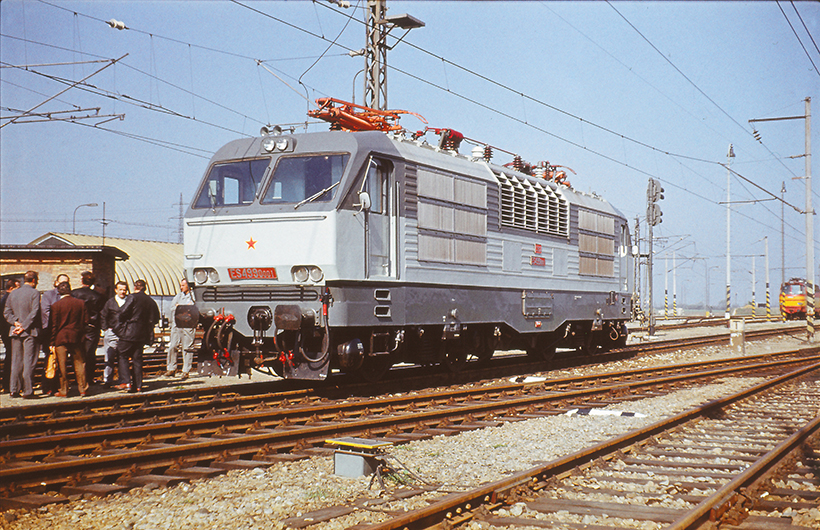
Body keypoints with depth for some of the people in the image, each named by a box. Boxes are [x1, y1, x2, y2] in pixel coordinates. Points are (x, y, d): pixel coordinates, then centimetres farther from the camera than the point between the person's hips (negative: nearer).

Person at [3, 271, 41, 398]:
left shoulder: (13, 293, 11)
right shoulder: (34, 293, -8)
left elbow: (6, 312, 7)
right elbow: (34, 312, -16)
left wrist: (16, 322, -2)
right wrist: (23, 326, -11)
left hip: (16, 332, 5)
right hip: (30, 331, -5)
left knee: (16, 362, 11)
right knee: (28, 361, -3)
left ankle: (14, 389, 13)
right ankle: (27, 391, -5)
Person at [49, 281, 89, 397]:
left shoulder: (56, 305, -7)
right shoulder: (81, 303, 1)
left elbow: (54, 325, -5)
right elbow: (85, 321, 4)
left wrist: (52, 342, 0)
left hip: (61, 338, -2)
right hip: (77, 338, 3)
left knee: (62, 365, 3)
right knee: (79, 363, 9)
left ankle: (64, 391, 5)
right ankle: (83, 389, 10)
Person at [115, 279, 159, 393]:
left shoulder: (132, 297, -8)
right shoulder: (151, 301, 9)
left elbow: (123, 312, -15)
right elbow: (155, 318, 12)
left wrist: (120, 324, 1)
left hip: (129, 332, -6)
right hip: (143, 334, 6)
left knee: (123, 356, 3)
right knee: (137, 359, 10)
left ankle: (126, 381, -10)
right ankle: (138, 385, 9)